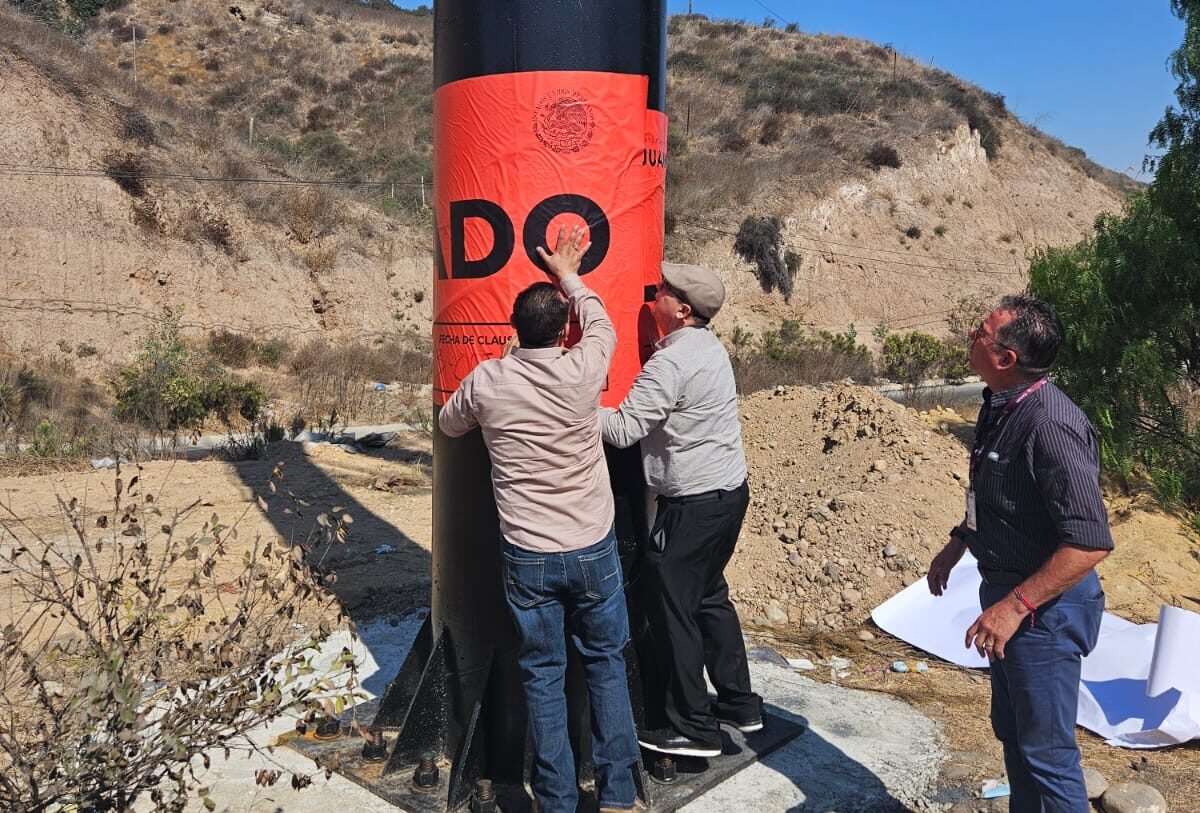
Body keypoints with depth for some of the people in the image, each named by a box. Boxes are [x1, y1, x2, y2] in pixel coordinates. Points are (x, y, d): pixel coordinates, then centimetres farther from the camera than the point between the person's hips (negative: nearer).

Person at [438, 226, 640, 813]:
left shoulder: (486, 381, -9)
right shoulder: (583, 371, -11)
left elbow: (448, 425, 13)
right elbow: (602, 325, 12)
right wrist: (568, 275, 26)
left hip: (528, 558, 0)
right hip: (594, 550, 0)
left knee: (542, 676, 13)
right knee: (606, 664, 17)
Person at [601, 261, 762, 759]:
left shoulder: (671, 362, -20)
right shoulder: (710, 347, 10)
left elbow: (624, 429, -23)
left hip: (693, 505, -10)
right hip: (730, 492, 10)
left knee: (670, 607, 2)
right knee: (709, 598, 21)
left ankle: (690, 728, 13)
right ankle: (738, 703, 32)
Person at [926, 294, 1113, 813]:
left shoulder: (1050, 426, -27)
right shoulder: (1000, 407, 2)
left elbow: (1090, 542, -30)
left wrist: (1013, 607, -30)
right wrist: (955, 546, 22)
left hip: (1044, 606, -10)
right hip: (1007, 593, 10)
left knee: (1045, 749, 5)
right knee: (1011, 730, 24)